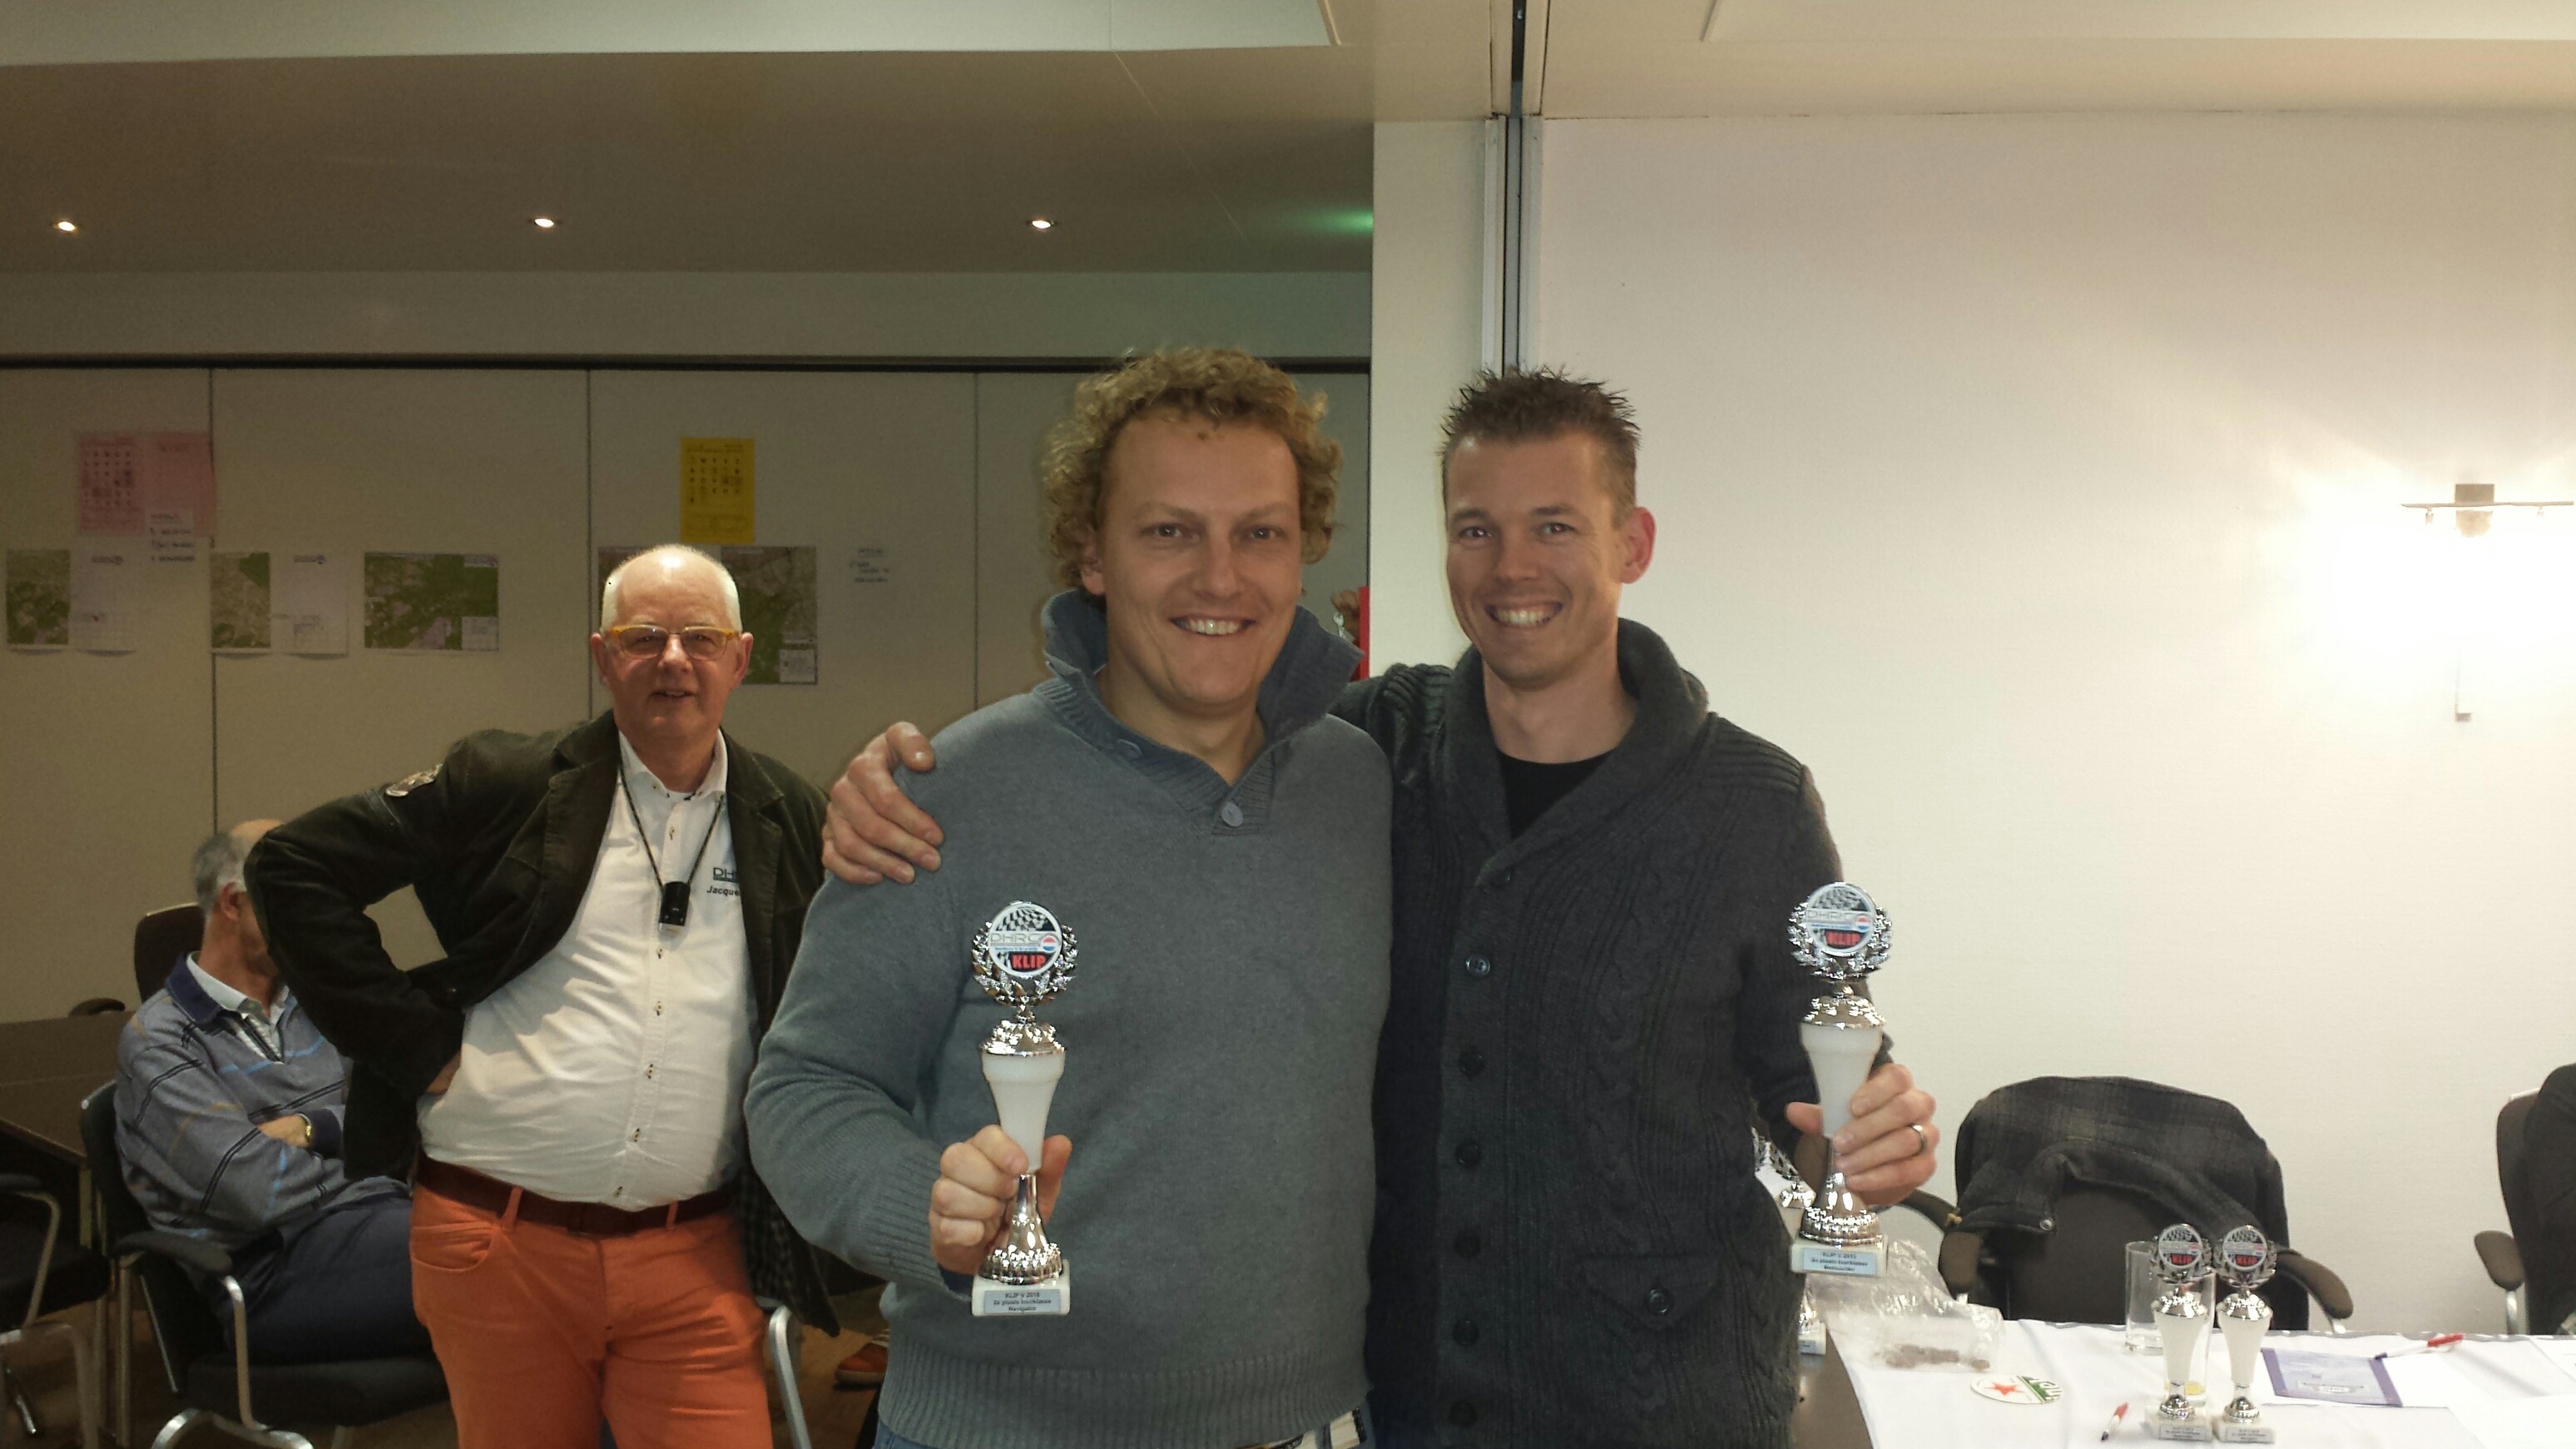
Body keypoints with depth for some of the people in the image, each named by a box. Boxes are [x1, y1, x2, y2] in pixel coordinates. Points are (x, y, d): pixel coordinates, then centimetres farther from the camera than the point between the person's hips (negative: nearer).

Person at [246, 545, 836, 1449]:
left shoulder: (792, 822, 7)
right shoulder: (506, 786, 0)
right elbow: (294, 866, -1)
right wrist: (415, 1043, -5)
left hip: (695, 1261, 1)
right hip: (498, 1244, -1)